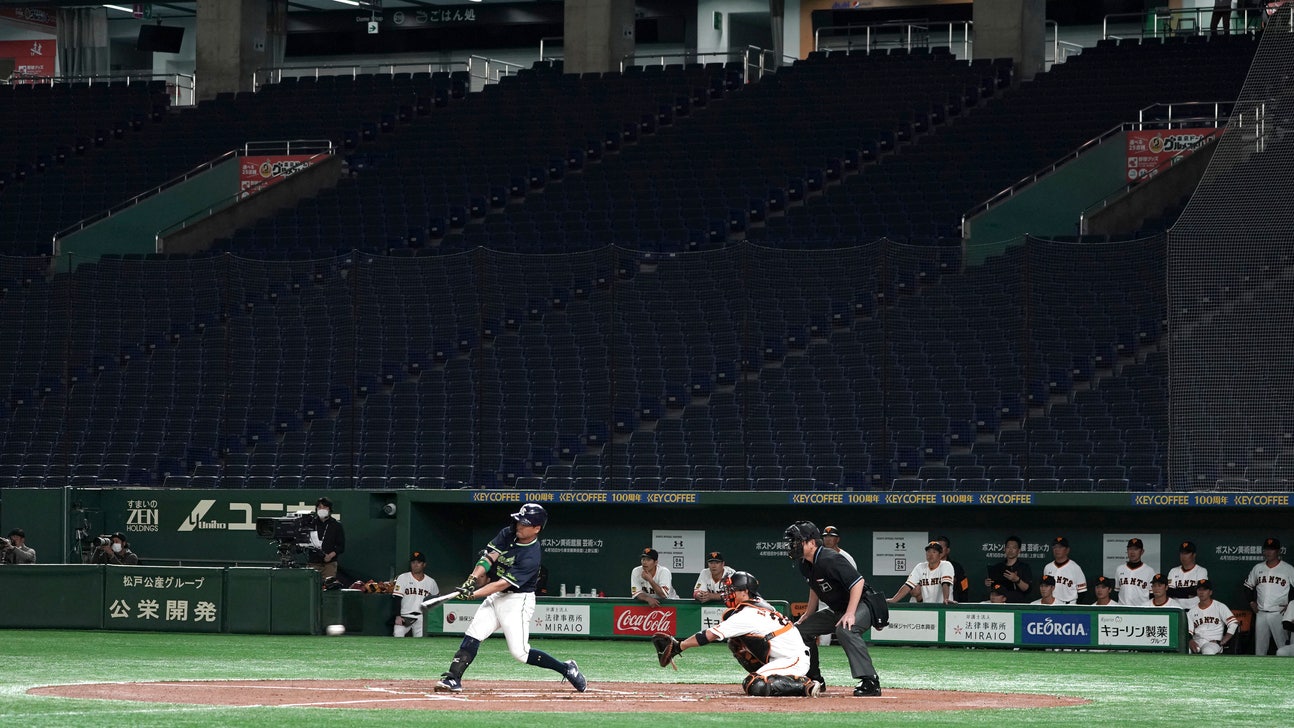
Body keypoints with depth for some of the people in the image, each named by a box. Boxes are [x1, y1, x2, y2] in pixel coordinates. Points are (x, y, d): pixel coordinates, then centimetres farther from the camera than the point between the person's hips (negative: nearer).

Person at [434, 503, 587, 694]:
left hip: (517, 601, -7)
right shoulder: (507, 534, 0)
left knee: (520, 652, -11)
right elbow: (489, 557, -8)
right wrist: (473, 580, -24)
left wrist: (473, 594, -30)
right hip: (495, 597, 7)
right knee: (472, 637, -8)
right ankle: (452, 679, -11)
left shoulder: (532, 555, -22)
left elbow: (504, 583, -26)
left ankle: (567, 669, 4)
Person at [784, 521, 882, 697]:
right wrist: (807, 615, 22)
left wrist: (850, 614, -35)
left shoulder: (830, 560, -26)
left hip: (861, 606, -10)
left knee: (844, 630, -39)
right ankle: (814, 680, 22)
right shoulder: (804, 564, 3)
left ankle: (870, 681, -41)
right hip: (835, 610, 10)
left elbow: (858, 582, -30)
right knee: (801, 629, 12)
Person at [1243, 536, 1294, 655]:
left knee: (1284, 647, -8)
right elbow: (1248, 585, 22)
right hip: (1260, 613, 5)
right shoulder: (1258, 568, 10)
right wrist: (1251, 601, 11)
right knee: (1259, 646, 8)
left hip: (1279, 614, -5)